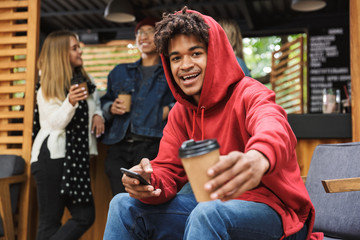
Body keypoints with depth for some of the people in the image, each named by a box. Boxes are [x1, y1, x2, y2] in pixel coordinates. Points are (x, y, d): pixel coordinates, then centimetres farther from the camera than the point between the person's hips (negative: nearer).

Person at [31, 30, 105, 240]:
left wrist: (98, 114, 3)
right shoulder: (47, 88, -3)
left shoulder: (85, 80, 11)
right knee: (50, 221, -4)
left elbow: (96, 103, 26)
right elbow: (56, 123, -12)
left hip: (78, 157, 6)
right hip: (52, 157, -6)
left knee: (85, 216, 1)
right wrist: (70, 102, -30)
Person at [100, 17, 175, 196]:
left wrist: (170, 110, -10)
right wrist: (111, 108, 7)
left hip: (152, 146, -3)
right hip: (119, 147, 4)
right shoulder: (120, 72, 28)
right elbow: (104, 101, 29)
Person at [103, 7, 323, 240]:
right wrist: (149, 183, -24)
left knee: (209, 213, -38)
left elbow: (273, 128, -39)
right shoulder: (181, 113, 7)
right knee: (125, 206, -1)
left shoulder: (249, 94, -16)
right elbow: (168, 171, 2)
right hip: (215, 204, 7)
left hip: (272, 209, -6)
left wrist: (258, 158, -64)